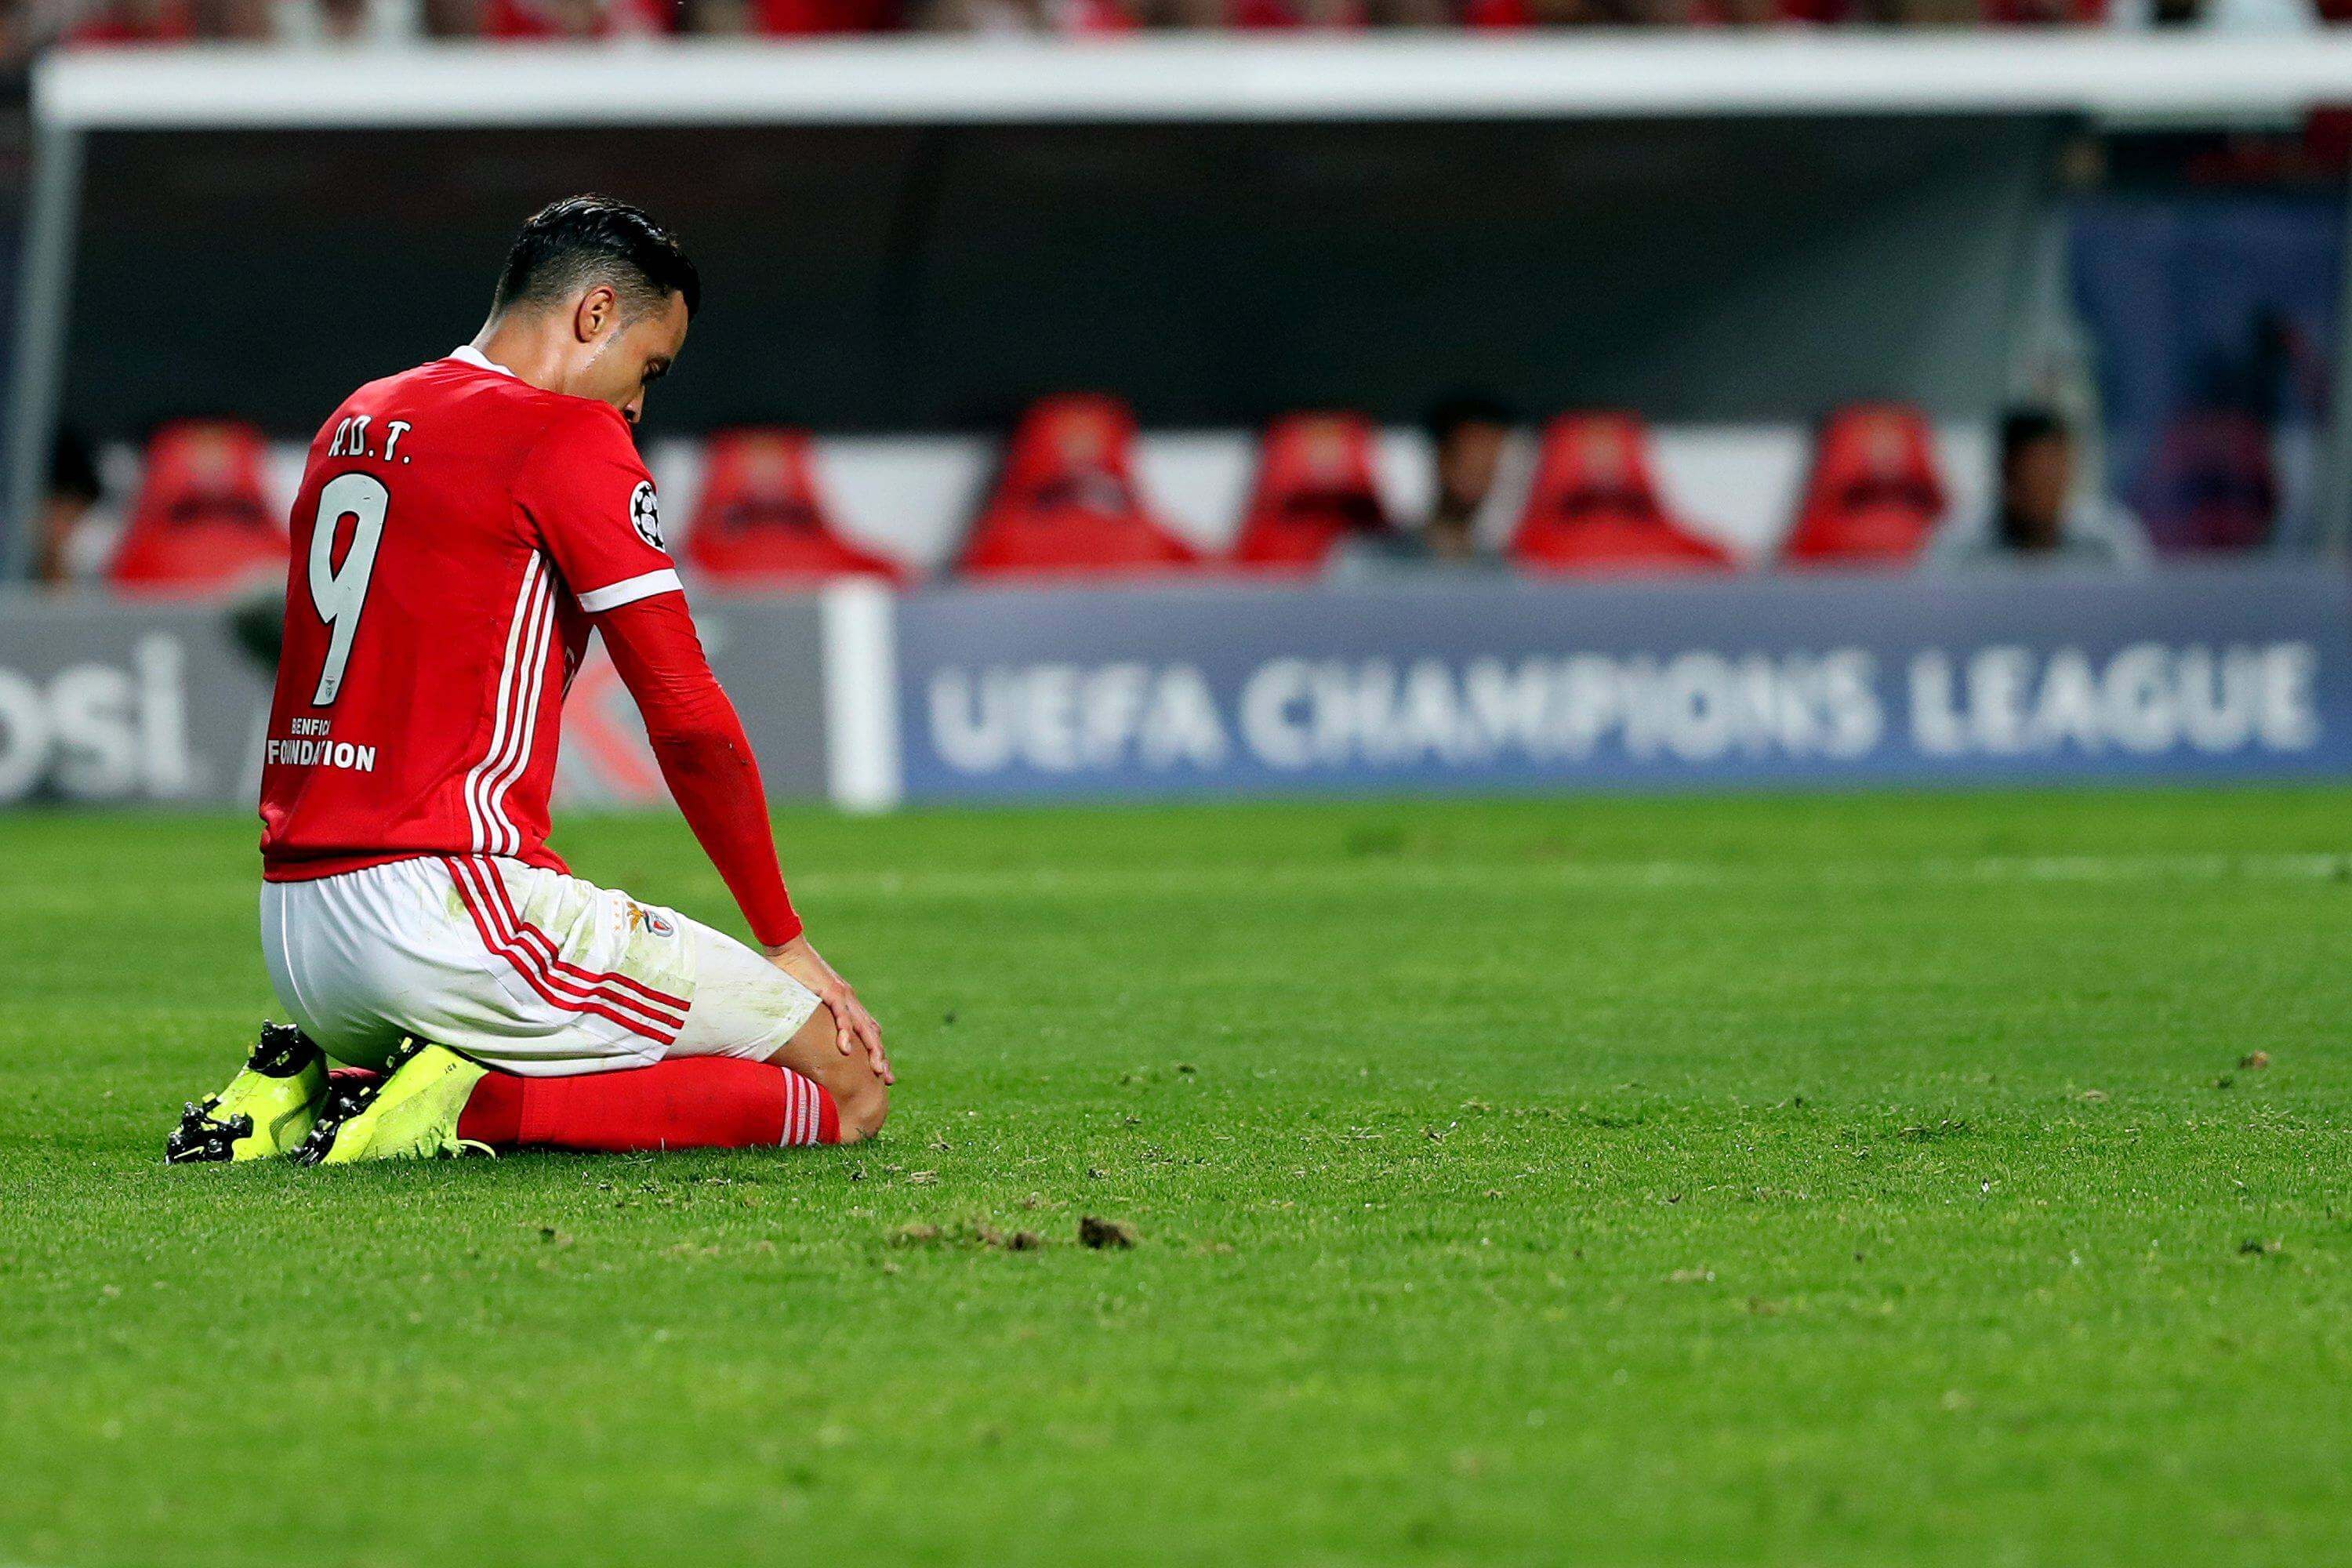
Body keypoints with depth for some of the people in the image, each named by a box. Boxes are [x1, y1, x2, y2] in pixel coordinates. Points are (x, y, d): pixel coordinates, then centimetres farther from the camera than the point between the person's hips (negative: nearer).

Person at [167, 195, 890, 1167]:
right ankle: (472, 1107, -15)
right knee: (850, 1086, -6)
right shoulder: (566, 433, -5)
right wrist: (785, 941, 4)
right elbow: (690, 722, -7)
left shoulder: (352, 424, 19)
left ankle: (313, 1086, 9)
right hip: (446, 903, -9)